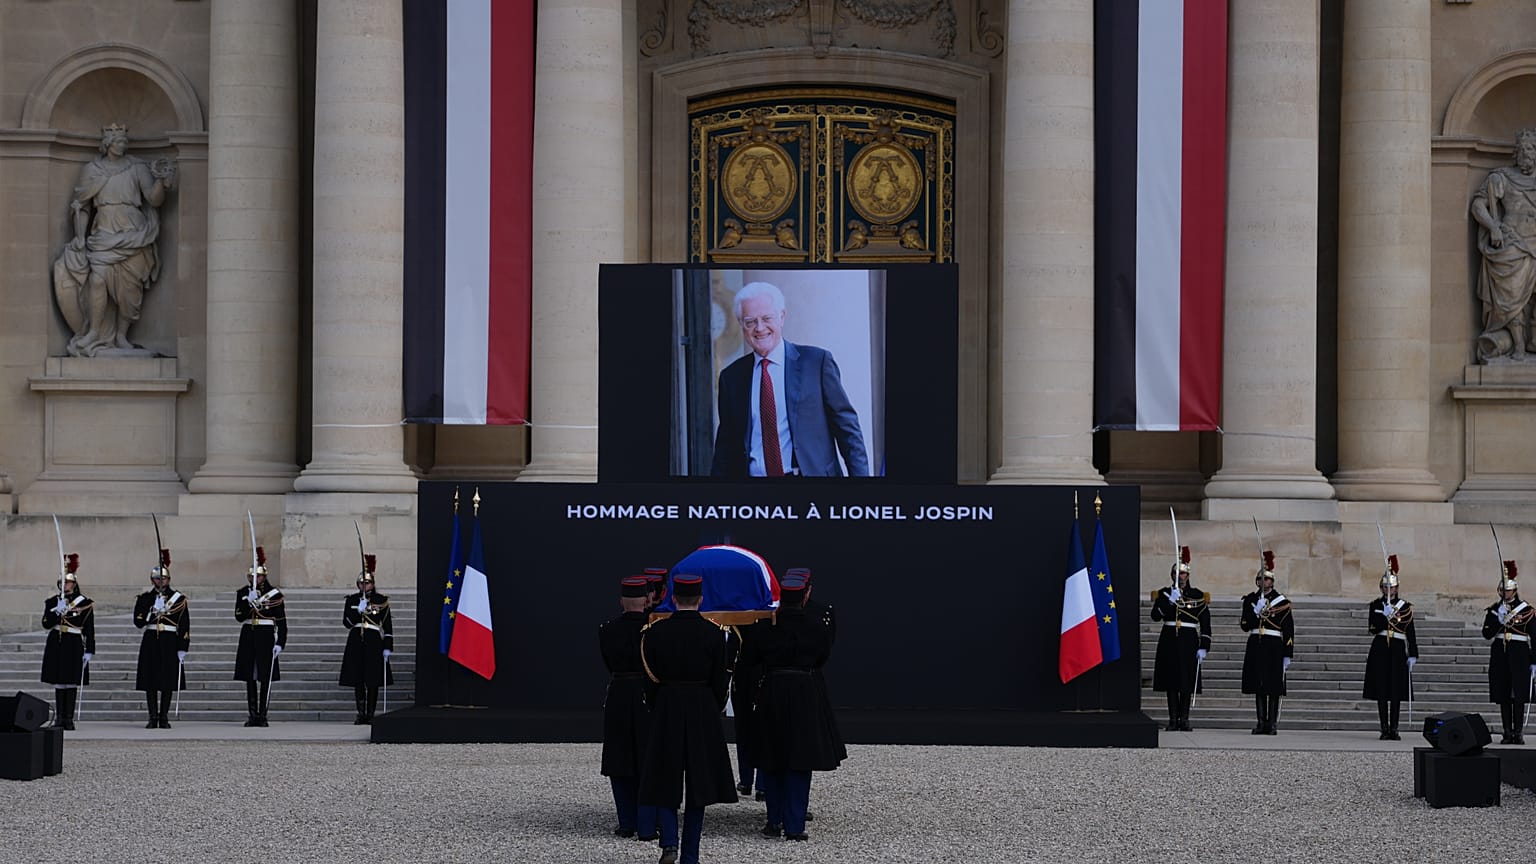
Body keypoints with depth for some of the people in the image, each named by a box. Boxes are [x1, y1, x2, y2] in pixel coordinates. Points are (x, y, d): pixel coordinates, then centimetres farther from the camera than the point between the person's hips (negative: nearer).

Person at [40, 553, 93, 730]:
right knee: (59, 683, 3)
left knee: (72, 683, -2)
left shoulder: (84, 603, 0)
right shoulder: (52, 601, 8)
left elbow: (89, 630, -1)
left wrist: (89, 651, -5)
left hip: (74, 647, -2)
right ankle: (59, 719, 6)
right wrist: (58, 611, -17)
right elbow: (46, 624, -2)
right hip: (56, 646, 2)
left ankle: (69, 719, 2)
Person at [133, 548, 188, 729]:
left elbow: (185, 626, 1)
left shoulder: (178, 598, 3)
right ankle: (153, 717, 6)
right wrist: (154, 610, -15)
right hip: (150, 642, 1)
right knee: (150, 682, 0)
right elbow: (138, 622, -4)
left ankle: (164, 718, 7)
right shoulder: (145, 598, 7)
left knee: (167, 682, 0)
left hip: (170, 643, -1)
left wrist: (183, 648, -5)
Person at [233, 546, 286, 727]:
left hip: (266, 637, -3)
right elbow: (239, 616, -3)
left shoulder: (274, 594, -1)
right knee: (250, 678, 3)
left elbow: (282, 622, 0)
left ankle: (263, 715, 2)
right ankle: (253, 715, 8)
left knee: (265, 679, -3)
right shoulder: (243, 592, 7)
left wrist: (280, 643, -8)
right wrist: (249, 601, -17)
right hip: (248, 636, 3)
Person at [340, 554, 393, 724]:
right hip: (356, 643, 2)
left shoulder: (381, 600, 4)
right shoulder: (352, 600, 9)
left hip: (374, 643, -2)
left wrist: (388, 647, -4)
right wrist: (359, 610, -13)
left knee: (373, 682, -3)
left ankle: (370, 715, 1)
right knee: (358, 681, 1)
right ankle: (361, 715, 7)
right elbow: (346, 622, 2)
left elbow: (388, 626, 2)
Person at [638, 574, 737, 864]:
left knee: (666, 778, 9)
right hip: (704, 712, 0)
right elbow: (720, 681, -1)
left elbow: (651, 680, -1)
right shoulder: (713, 634, -6)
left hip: (666, 710, 0)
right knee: (698, 782, 6)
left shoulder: (655, 633, -5)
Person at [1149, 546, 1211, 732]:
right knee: (1171, 682, 0)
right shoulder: (1164, 594, 7)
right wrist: (1170, 601, -17)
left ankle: (1184, 720, 1)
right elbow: (1155, 615, -7)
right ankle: (1173, 720, 3)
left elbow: (1205, 624, 3)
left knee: (1187, 683, -3)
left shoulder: (1198, 596, 5)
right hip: (1169, 640, 1)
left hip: (1189, 642, -1)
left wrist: (1204, 647, -4)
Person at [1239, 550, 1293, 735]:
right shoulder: (1250, 600, 10)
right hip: (1255, 647, 3)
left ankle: (1272, 723, -2)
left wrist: (1287, 655, -4)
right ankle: (1261, 722, 8)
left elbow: (1289, 630, 0)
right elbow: (1245, 624, 2)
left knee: (1274, 688, -5)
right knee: (1259, 687, 3)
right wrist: (1256, 611, -14)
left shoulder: (1282, 601, 2)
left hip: (1274, 647, -3)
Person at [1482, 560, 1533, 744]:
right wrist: (1499, 620, -14)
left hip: (1519, 654, -3)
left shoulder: (1526, 610, 1)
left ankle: (1518, 732, -1)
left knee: (1518, 696, -6)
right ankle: (1507, 733, 8)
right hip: (1500, 654, 3)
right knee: (1503, 697, 3)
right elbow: (1486, 633, 1)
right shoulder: (1495, 609, 9)